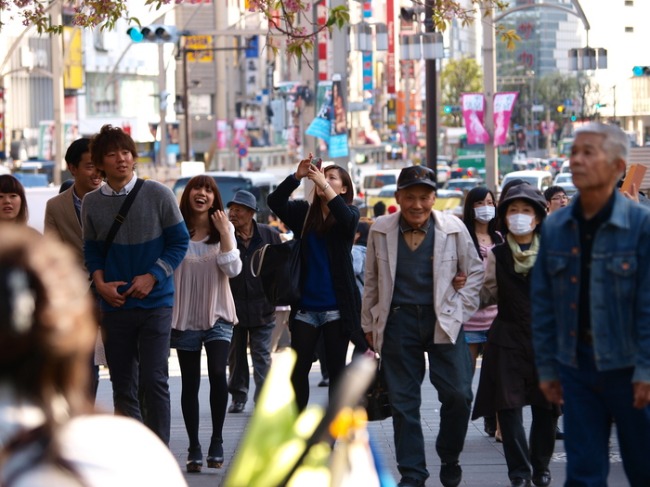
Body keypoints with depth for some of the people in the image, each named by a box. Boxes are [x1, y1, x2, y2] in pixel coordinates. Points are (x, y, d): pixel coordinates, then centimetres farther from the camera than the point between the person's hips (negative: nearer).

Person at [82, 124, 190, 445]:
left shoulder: (158, 195, -5)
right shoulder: (91, 203, 3)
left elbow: (179, 241, -1)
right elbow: (92, 250, 12)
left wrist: (152, 277, -12)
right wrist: (101, 283, -6)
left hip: (155, 302, -3)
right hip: (114, 306, 3)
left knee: (153, 380, -10)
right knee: (123, 385, 6)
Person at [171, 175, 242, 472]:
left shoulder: (225, 230, 4)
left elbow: (233, 270, -6)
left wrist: (224, 234, -14)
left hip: (217, 316, 0)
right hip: (185, 318, 0)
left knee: (218, 375, -18)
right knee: (190, 384, 5)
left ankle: (217, 441, -6)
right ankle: (194, 448, 14)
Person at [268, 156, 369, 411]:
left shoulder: (349, 213, 2)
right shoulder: (304, 212, 8)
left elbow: (346, 218, -22)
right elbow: (274, 201, -7)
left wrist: (323, 185, -28)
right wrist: (297, 176, -20)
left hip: (336, 307, -2)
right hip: (305, 306, 2)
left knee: (336, 370, 4)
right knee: (298, 370, 2)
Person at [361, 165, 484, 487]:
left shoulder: (453, 228, -2)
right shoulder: (380, 231, 2)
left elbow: (475, 271, 10)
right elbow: (372, 281, 11)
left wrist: (460, 309, 1)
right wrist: (369, 324, 13)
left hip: (443, 321, -1)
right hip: (398, 321, 1)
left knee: (458, 394, -5)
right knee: (403, 401, 3)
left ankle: (449, 458, 19)